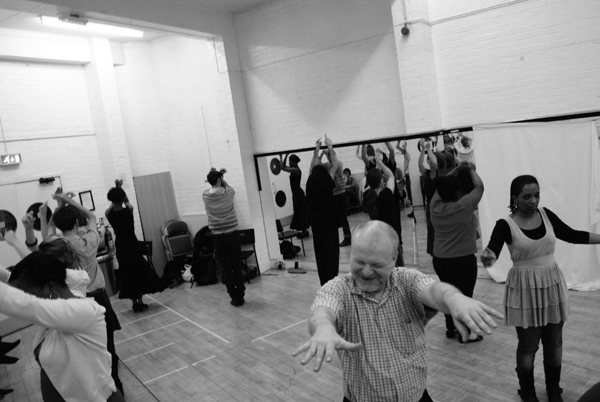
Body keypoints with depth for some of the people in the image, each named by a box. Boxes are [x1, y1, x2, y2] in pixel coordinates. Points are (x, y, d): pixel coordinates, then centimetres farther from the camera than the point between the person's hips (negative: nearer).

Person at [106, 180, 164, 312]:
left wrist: (116, 188, 25)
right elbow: (126, 201, 12)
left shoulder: (109, 214, -5)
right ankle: (140, 301, 10)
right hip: (132, 243, -2)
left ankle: (134, 302, 12)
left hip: (120, 245, 2)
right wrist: (120, 189, 20)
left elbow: (113, 204, 17)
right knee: (139, 270, 9)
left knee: (127, 273, 9)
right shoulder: (129, 210, -11)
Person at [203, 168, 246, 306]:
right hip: (232, 234, -1)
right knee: (237, 267, 8)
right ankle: (240, 297, 13)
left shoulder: (205, 195, -3)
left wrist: (213, 176, 21)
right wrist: (221, 177, 22)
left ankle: (235, 298, 9)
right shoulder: (228, 192, -8)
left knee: (226, 269, 6)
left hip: (218, 237, 1)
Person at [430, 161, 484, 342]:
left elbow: (443, 185, 14)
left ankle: (451, 328, 30)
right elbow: (479, 187, -5)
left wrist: (457, 169, 13)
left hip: (439, 259, 6)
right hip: (463, 259, -6)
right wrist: (471, 170, 10)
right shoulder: (463, 206, -17)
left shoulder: (435, 206, -2)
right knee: (465, 295, 5)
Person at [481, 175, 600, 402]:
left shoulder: (546, 215, -1)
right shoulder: (506, 225, -16)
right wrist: (488, 258, -54)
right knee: (528, 345, 9)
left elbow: (571, 235, 10)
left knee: (554, 343, 16)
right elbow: (492, 250, -31)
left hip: (552, 285, 4)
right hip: (525, 289, -4)